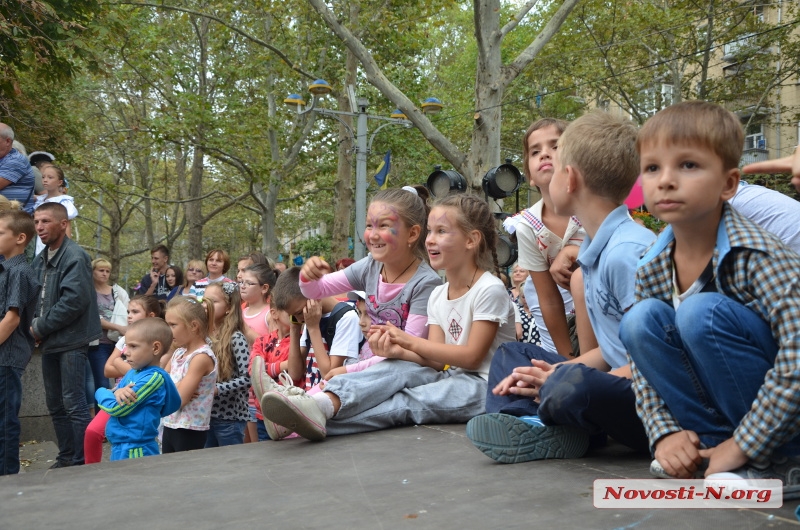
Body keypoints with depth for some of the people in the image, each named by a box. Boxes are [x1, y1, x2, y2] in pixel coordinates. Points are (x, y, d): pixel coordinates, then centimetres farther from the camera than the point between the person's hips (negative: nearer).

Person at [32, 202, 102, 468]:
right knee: (55, 404, 13)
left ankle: (82, 463, 2)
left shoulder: (75, 257, -13)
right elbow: (37, 298, 18)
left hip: (71, 342, -8)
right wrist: (35, 325, -1)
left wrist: (41, 328, -14)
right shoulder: (41, 259, 13)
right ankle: (66, 457, 24)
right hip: (50, 343, 8)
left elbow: (74, 301, -21)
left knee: (74, 404, -6)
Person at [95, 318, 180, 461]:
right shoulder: (133, 373, 7)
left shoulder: (154, 378, -19)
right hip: (120, 447, 9)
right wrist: (118, 392, -16)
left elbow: (116, 408, -19)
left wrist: (101, 392, 1)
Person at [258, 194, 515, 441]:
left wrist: (410, 342, -16)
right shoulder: (438, 296, 13)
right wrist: (396, 350, -18)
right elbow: (436, 360, 3)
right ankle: (325, 402, -45)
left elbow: (472, 357, -16)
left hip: (483, 386, -6)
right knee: (397, 369, -22)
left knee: (406, 402, -29)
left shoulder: (490, 290, -11)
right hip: (451, 376, 6)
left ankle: (321, 417, -43)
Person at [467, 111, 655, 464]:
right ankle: (535, 425, -15)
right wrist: (558, 373, -1)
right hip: (621, 382, 10)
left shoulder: (627, 252, -20)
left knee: (572, 386, -40)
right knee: (509, 357, 18)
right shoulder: (596, 249, 10)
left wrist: (562, 380, -18)